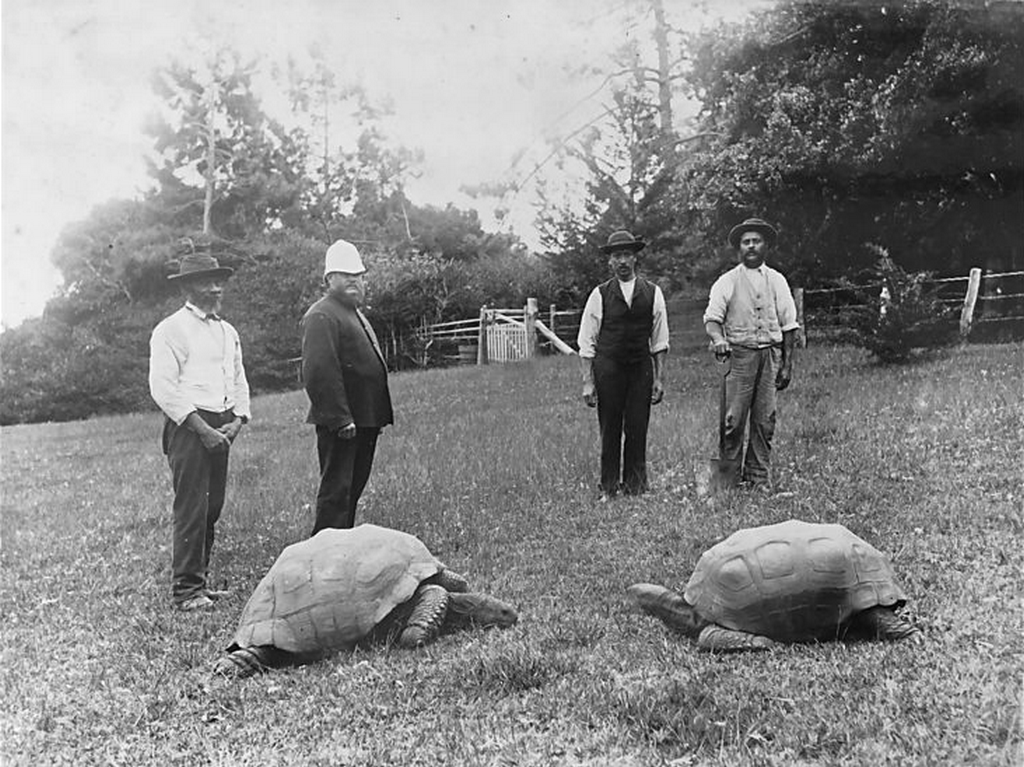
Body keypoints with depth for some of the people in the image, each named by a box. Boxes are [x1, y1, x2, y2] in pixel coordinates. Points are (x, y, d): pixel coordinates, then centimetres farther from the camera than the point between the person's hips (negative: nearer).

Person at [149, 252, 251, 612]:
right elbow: (163, 388, -13)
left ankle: (199, 579, 20)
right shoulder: (171, 329, -6)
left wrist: (237, 420, 4)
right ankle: (186, 589, 0)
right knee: (191, 508, -7)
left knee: (213, 507, 9)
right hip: (188, 426, -7)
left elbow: (239, 382, 21)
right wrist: (202, 429, -16)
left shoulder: (228, 332, 18)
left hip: (222, 429, 7)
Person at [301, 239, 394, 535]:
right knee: (336, 491, -4)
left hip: (364, 420, 10)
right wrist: (340, 419, -24)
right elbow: (319, 372, -23)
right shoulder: (322, 316, -13)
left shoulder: (354, 314, 21)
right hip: (341, 424, -10)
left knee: (352, 490, 17)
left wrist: (379, 416, 20)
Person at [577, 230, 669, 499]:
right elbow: (586, 343, 2)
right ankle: (608, 489, 12)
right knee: (610, 431, 2)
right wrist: (588, 383, -4)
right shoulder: (600, 295, 1)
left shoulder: (652, 293, 6)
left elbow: (659, 340, 9)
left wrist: (659, 378, 4)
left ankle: (636, 487, 13)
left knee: (638, 431, 2)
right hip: (607, 368, -1)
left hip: (641, 368, 1)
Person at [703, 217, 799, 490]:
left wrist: (787, 364, 7)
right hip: (739, 353, -2)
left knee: (765, 421, 1)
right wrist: (718, 338, -25)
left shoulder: (777, 281, 13)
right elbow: (712, 317, -3)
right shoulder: (727, 281, 7)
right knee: (733, 418, -8)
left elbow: (788, 324, 13)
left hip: (771, 354, 2)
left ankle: (759, 477, 8)